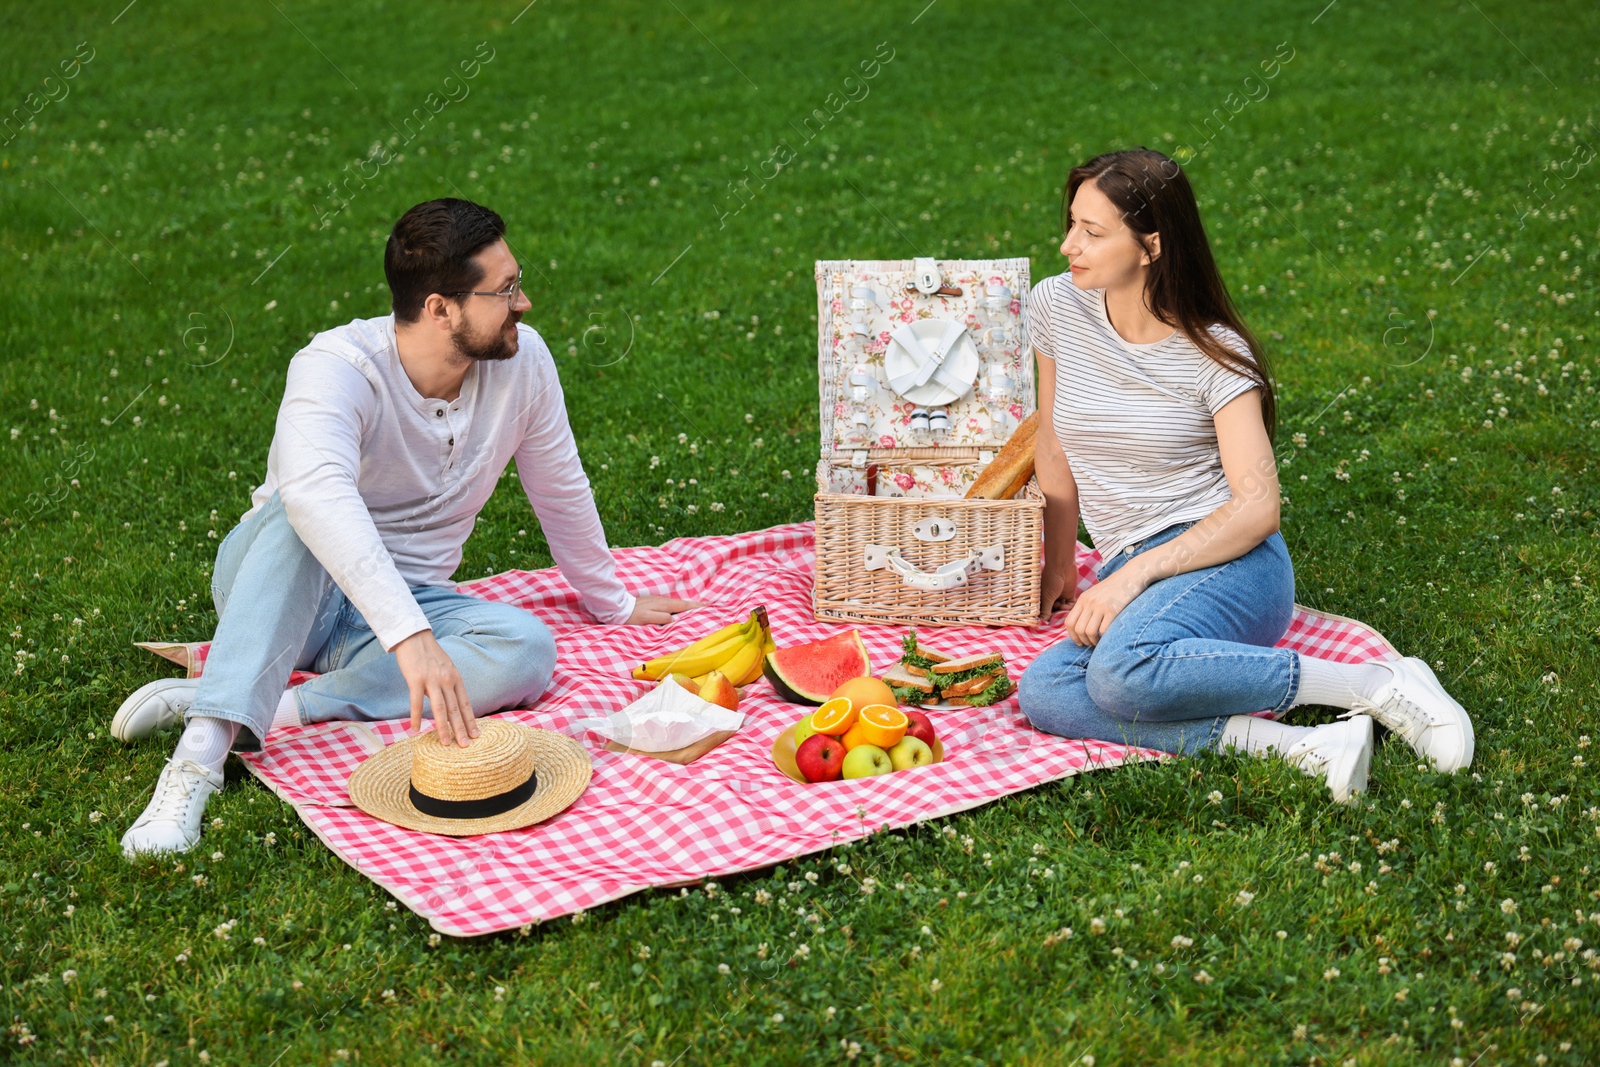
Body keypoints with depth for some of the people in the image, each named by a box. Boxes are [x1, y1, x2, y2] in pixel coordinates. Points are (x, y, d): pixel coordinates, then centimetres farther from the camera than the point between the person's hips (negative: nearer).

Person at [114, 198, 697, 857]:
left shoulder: (522, 362, -9)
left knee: (527, 649, -27)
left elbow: (559, 489, 8)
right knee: (302, 517, -38)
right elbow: (316, 494, -45)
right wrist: (411, 636, -56)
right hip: (279, 586, -4)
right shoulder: (338, 366, -25)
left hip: (404, 599, 4)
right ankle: (201, 751, -47)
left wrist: (612, 604, 20)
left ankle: (267, 711, -31)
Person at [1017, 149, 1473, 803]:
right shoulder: (1057, 307, 3)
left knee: (1125, 668, -38)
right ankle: (1289, 745, -31)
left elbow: (1257, 507, -13)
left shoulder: (1215, 353, -8)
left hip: (1230, 563, -4)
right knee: (1043, 694, -28)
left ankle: (1373, 683, -22)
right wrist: (1059, 566, 19)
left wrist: (1133, 575, -22)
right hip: (1133, 574, 5)